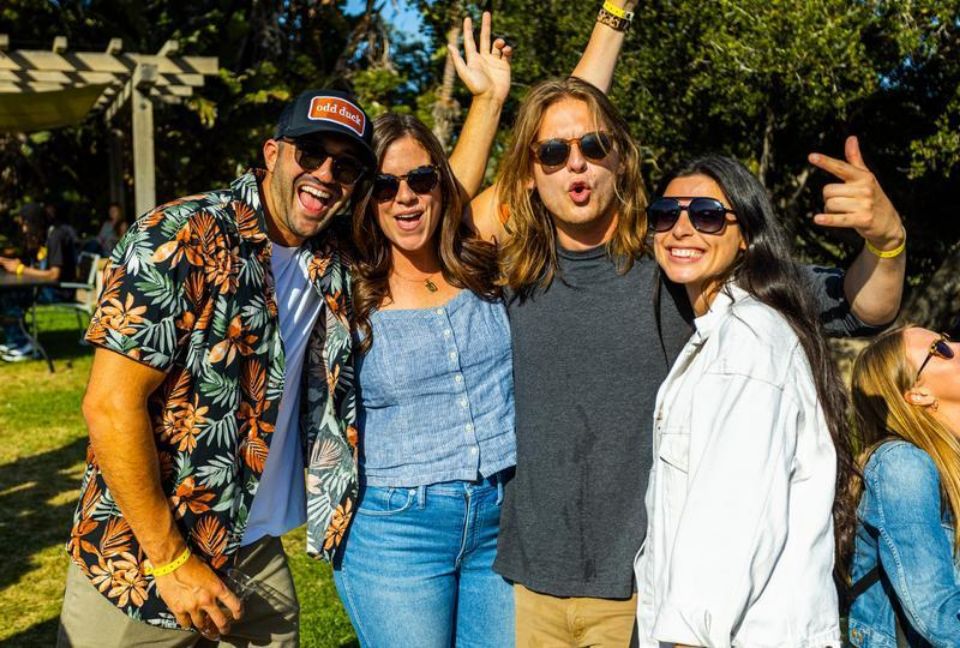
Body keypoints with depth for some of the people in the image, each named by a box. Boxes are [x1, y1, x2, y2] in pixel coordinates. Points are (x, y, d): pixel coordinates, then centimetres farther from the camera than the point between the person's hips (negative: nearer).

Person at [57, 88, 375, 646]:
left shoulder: (335, 260, 0)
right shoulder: (183, 238, -19)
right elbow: (110, 406, -20)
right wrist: (172, 563, -17)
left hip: (259, 554, 6)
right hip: (141, 562, -5)